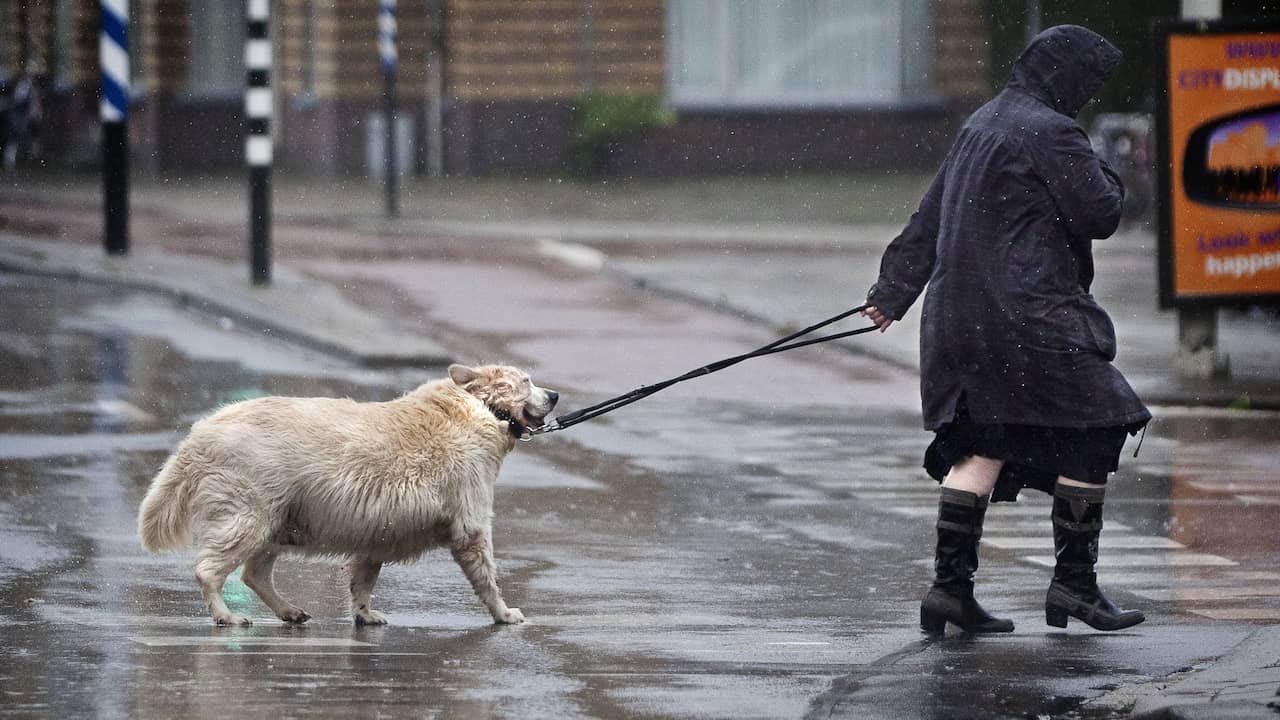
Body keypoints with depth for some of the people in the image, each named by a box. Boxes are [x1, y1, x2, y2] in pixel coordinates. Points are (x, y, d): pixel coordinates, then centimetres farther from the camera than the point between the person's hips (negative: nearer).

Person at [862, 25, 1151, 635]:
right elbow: (1099, 215, -12)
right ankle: (1073, 583, 4)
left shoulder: (979, 127, 16)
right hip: (1030, 318, -9)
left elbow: (929, 218, 21)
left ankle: (950, 583, 3)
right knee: (1090, 431, 2)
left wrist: (893, 292, 26)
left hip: (959, 318, 9)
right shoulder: (1051, 133, -11)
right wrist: (1105, 179, 11)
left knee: (981, 444, 9)